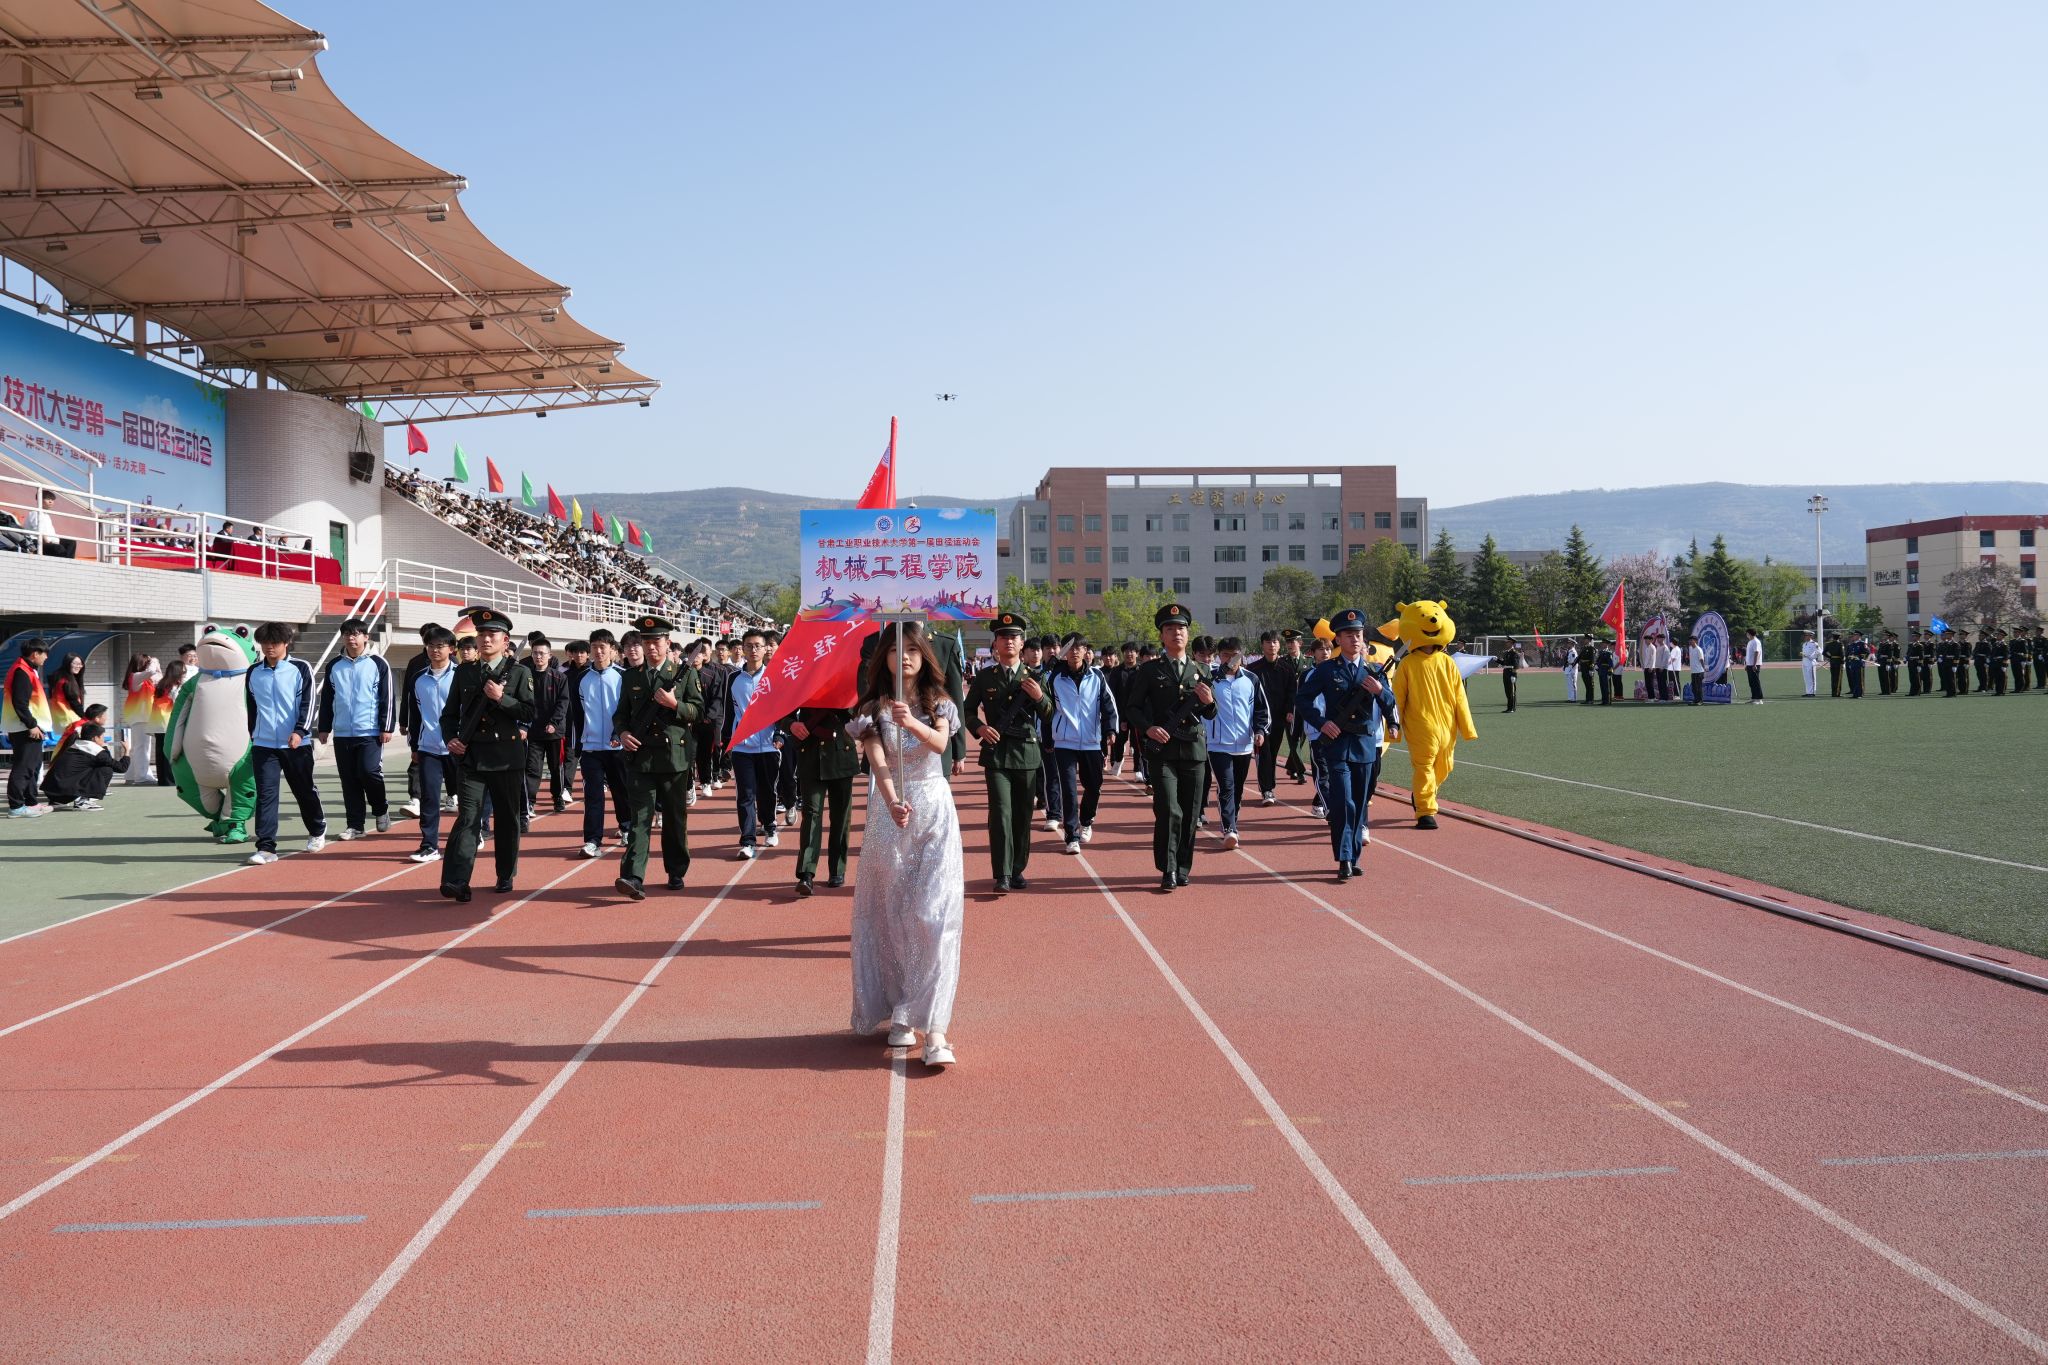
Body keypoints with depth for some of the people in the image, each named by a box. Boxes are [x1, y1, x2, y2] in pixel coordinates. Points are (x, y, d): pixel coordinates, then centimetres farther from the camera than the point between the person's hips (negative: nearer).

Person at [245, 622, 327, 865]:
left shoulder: (301, 669, -3)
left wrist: (299, 731, -21)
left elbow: (307, 703, -9)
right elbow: (252, 708, 18)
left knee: (304, 790, 11)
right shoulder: (253, 673, 8)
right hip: (263, 745, 2)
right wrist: (254, 736, 20)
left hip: (297, 743, -2)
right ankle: (266, 847, -5)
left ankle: (317, 831, 34)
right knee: (265, 794, -5)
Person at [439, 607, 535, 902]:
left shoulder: (519, 674, 2)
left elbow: (529, 714, -4)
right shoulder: (463, 672, 9)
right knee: (468, 817, -9)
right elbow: (450, 712, 14)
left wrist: (501, 698, -16)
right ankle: (455, 882, -16)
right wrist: (451, 738, -3)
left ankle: (506, 876, 23)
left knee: (507, 819, 8)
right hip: (470, 756, 1)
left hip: (507, 756, 0)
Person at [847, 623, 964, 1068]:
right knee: (891, 914, 4)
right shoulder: (874, 707, 1)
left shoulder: (939, 704, 4)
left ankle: (933, 1027, -13)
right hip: (890, 811, 1)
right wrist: (893, 803, -32)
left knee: (935, 914, -10)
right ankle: (897, 1015, 15)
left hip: (935, 812, 0)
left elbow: (940, 744, -17)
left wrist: (913, 723, -38)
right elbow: (877, 760, -14)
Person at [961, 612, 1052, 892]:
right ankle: (1003, 875, -10)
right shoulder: (984, 677, 4)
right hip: (997, 753, -2)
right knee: (1001, 813, -11)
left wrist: (1040, 697, -13)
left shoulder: (1034, 678, 7)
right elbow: (968, 711, 12)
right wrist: (979, 727, -8)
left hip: (1028, 753, 2)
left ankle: (1018, 870, 19)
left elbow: (1049, 716, 8)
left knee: (1023, 815, 7)